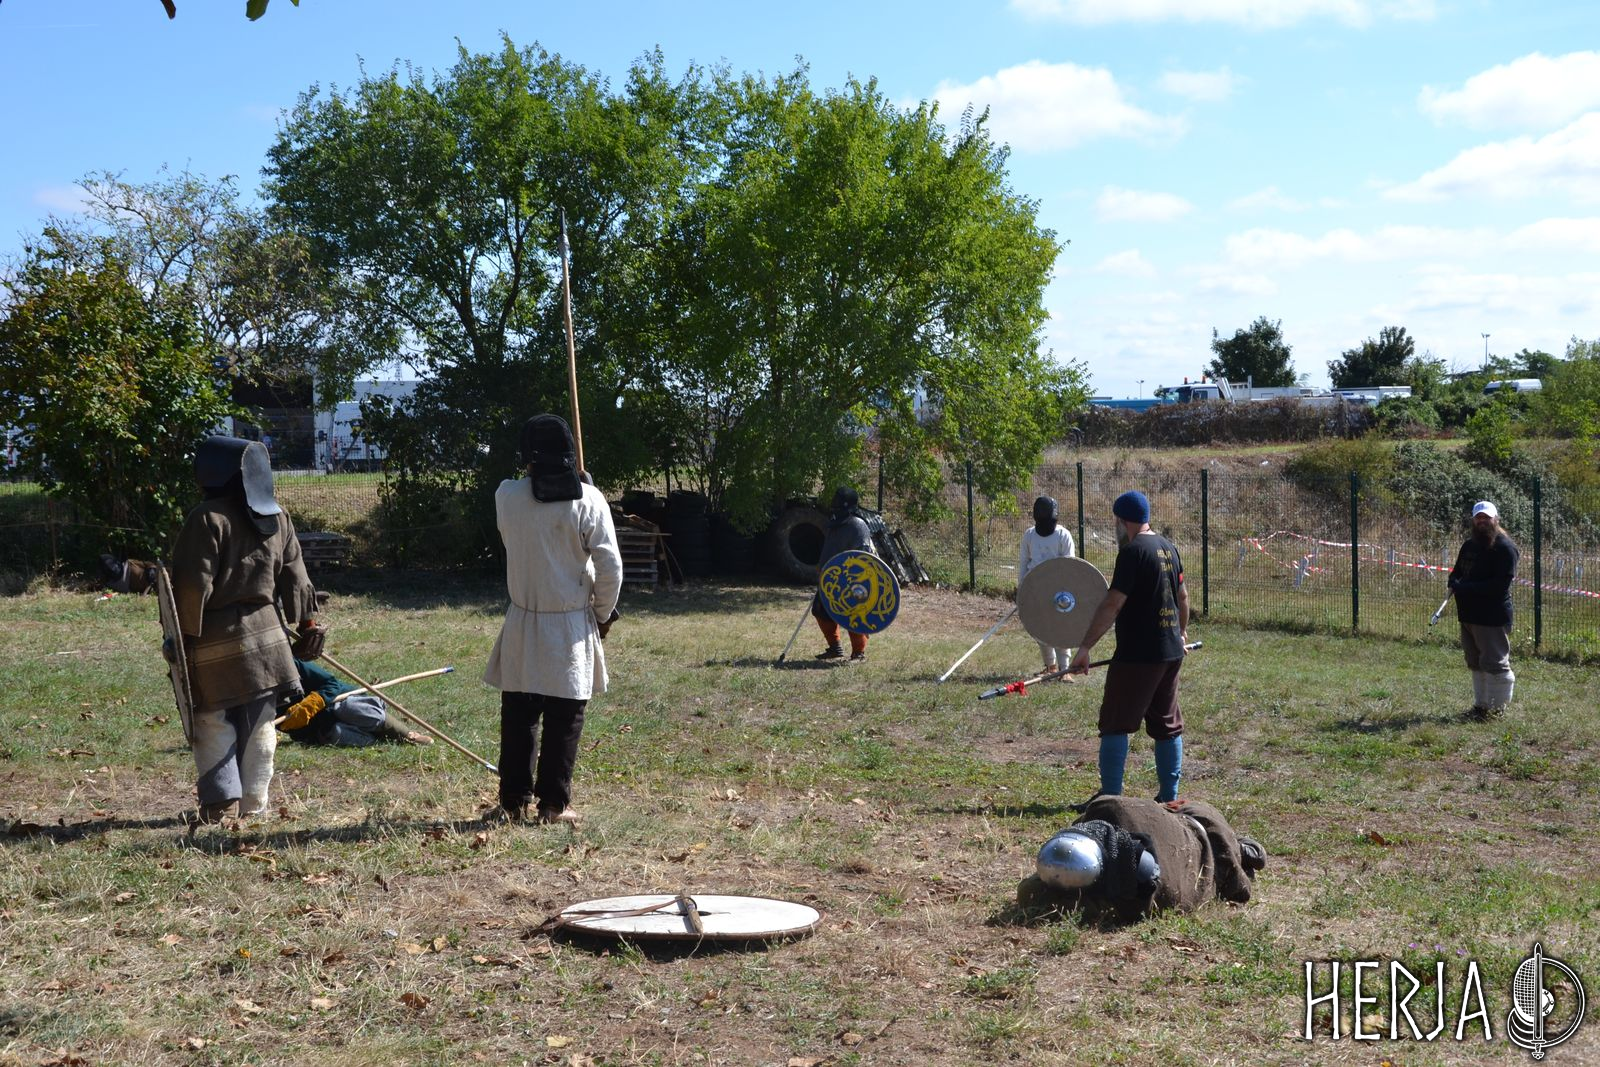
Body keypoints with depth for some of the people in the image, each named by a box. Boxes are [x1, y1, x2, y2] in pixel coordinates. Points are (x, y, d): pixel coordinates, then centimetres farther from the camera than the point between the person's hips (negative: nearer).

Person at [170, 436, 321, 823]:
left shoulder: (208, 519, -13)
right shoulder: (278, 518, 8)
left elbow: (192, 585, -14)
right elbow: (295, 578, 13)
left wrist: (183, 636, -9)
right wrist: (308, 624, 19)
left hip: (216, 636, -5)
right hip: (266, 631, 6)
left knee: (214, 721, 2)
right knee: (259, 725, 10)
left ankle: (221, 802, -4)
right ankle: (254, 803, 14)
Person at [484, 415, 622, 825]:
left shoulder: (506, 496, -6)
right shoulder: (588, 500, -11)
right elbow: (610, 567, -9)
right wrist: (603, 613, 6)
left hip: (522, 622, 2)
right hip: (572, 626, -2)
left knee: (518, 717, 12)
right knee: (564, 720, 6)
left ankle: (514, 801, 17)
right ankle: (553, 804, 10)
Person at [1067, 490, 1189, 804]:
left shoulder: (1133, 552, -15)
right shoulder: (1168, 547, 10)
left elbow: (1112, 604, -20)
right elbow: (1182, 595, 21)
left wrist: (1085, 647, -18)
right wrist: (1182, 632, 37)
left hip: (1137, 655, -8)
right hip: (1171, 652, 8)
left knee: (1115, 724, -2)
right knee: (1168, 725, 14)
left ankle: (1109, 798, -4)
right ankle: (1169, 796, 18)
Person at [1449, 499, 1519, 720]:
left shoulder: (1504, 548, -13)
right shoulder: (1469, 545, 15)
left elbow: (1500, 585, -21)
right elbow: (1456, 572, 23)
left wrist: (1467, 588, -21)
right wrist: (1455, 583, -1)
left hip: (1492, 618, -9)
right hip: (1468, 615, 9)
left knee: (1495, 664, -4)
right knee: (1475, 664, 17)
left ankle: (1498, 709, 5)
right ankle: (1481, 705, 28)